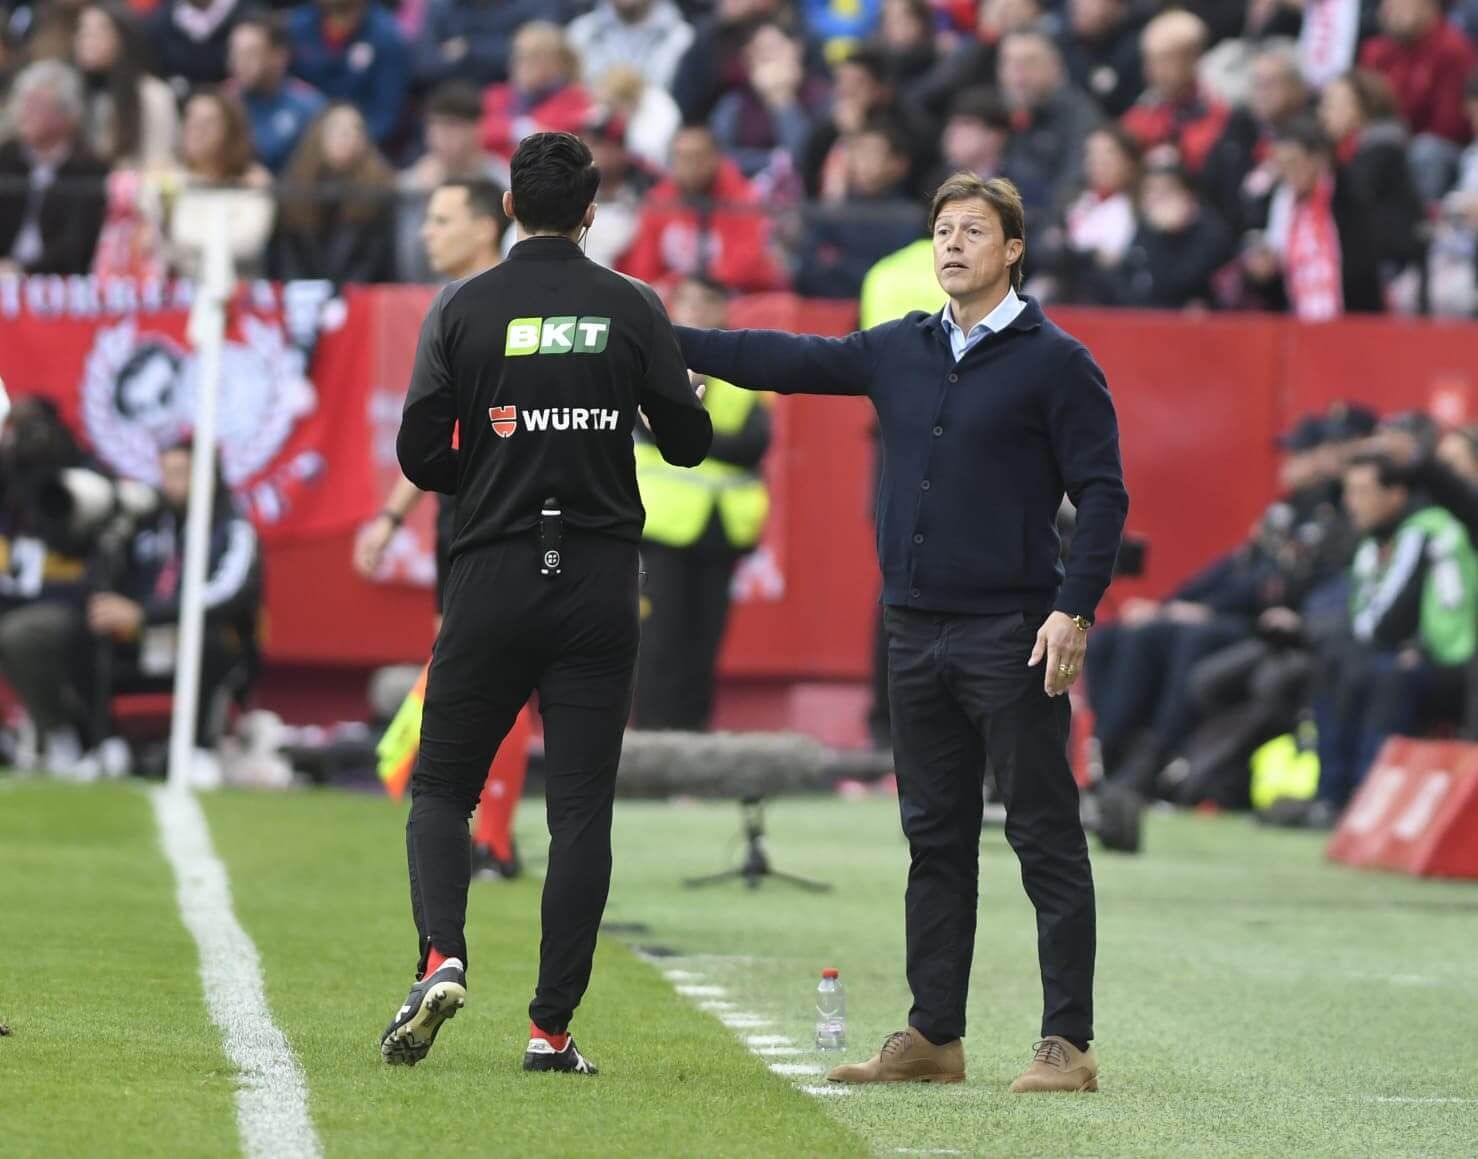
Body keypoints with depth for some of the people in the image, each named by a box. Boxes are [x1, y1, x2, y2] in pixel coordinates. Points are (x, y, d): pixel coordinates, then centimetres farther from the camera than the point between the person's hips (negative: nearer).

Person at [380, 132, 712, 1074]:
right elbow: (690, 440, 3)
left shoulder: (463, 308, -2)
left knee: (443, 784, 10)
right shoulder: (633, 307, 0)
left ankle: (442, 957, -15)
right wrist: (690, 393, 24)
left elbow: (420, 456, -4)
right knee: (582, 808, 3)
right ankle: (552, 1026, 0)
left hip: (495, 573, 0)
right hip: (601, 580, 1)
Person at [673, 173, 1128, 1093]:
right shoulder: (899, 353, 12)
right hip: (917, 630, 6)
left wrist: (1074, 610, -16)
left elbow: (1103, 494, -7)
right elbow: (784, 361, 15)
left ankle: (1068, 1042, -5)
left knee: (1045, 837, -5)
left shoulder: (1056, 362, -4)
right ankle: (933, 1036, 16)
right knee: (936, 837, 11)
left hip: (1012, 635, -6)